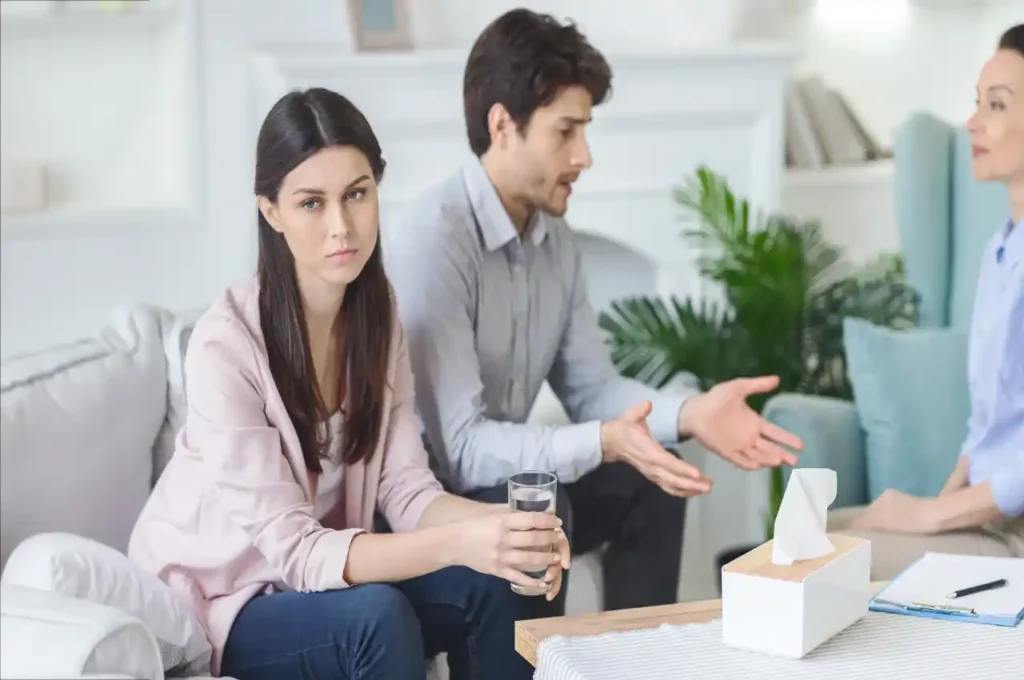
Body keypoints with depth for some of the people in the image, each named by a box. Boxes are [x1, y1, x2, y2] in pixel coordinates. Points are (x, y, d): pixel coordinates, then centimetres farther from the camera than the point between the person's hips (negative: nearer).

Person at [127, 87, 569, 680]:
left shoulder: (376, 312, -6)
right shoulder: (227, 343, -26)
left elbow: (405, 490, -10)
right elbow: (293, 550, -29)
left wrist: (500, 523, -32)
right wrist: (457, 543, -42)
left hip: (322, 574, 5)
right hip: (219, 603, -5)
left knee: (484, 586, -19)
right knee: (379, 615, -31)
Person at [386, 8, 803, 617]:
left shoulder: (556, 240, 3)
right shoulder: (434, 243, -26)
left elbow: (593, 388, 4)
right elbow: (459, 446, -30)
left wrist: (690, 413, -14)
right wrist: (604, 444, -40)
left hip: (506, 479, 9)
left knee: (649, 484, 0)